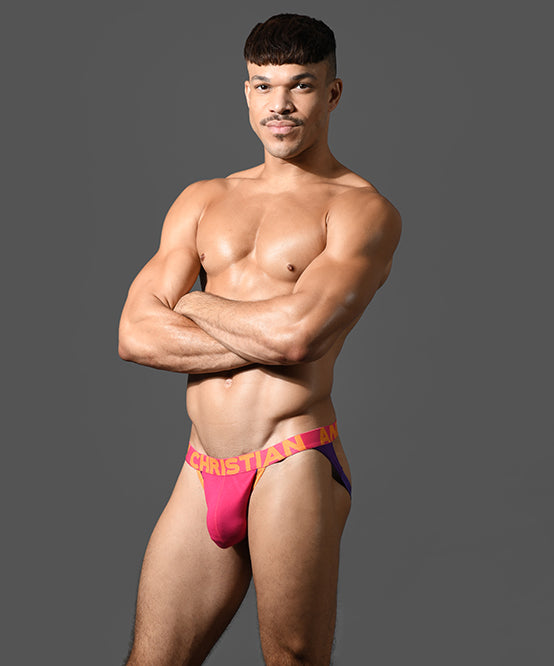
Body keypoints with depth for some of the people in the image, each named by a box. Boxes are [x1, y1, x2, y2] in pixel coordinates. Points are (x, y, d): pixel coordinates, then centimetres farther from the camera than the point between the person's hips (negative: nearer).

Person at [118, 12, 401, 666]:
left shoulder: (364, 210, 0)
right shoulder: (202, 201, 16)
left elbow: (294, 331, -17)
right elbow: (135, 335, 5)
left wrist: (194, 302, 2)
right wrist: (268, 338, -7)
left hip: (293, 465, -5)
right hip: (202, 473, 5)